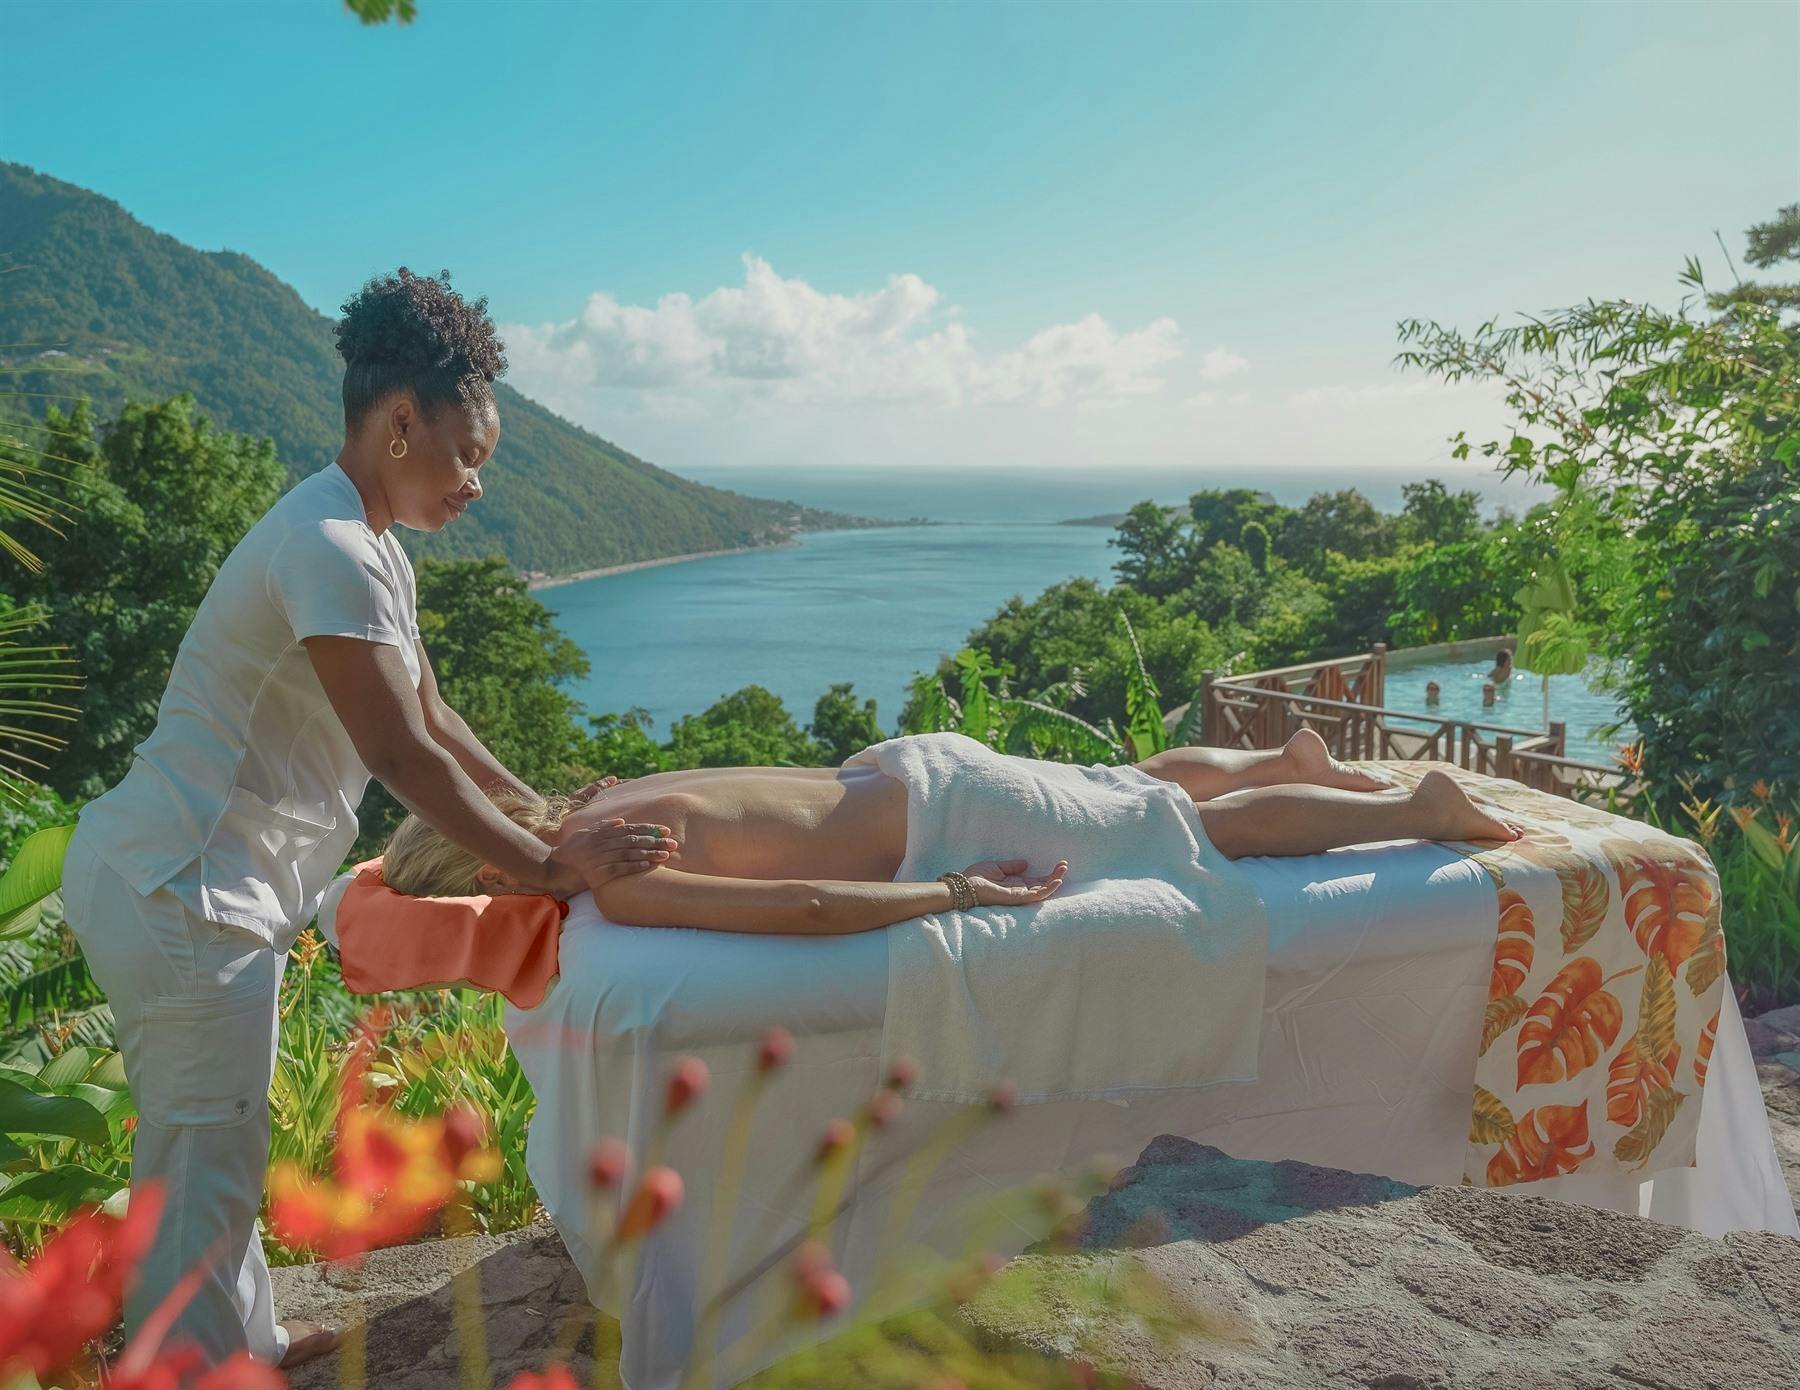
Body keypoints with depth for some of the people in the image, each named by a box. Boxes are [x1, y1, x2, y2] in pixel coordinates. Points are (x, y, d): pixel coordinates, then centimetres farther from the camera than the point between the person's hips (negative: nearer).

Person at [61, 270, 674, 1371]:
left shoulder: (374, 549, 11)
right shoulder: (330, 548, -22)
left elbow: (428, 716, 14)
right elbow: (403, 756, -25)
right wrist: (547, 868, -19)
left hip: (191, 885, 10)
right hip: (177, 896, -10)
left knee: (206, 1145, 21)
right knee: (206, 1157, 3)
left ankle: (243, 1341, 36)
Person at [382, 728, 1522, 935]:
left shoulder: (619, 881, -26)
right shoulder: (588, 807, 0)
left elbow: (805, 906, -37)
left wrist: (959, 893, -25)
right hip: (894, 776, 8)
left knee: (1197, 830, 6)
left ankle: (1415, 806, 17)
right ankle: (1288, 762, 44)